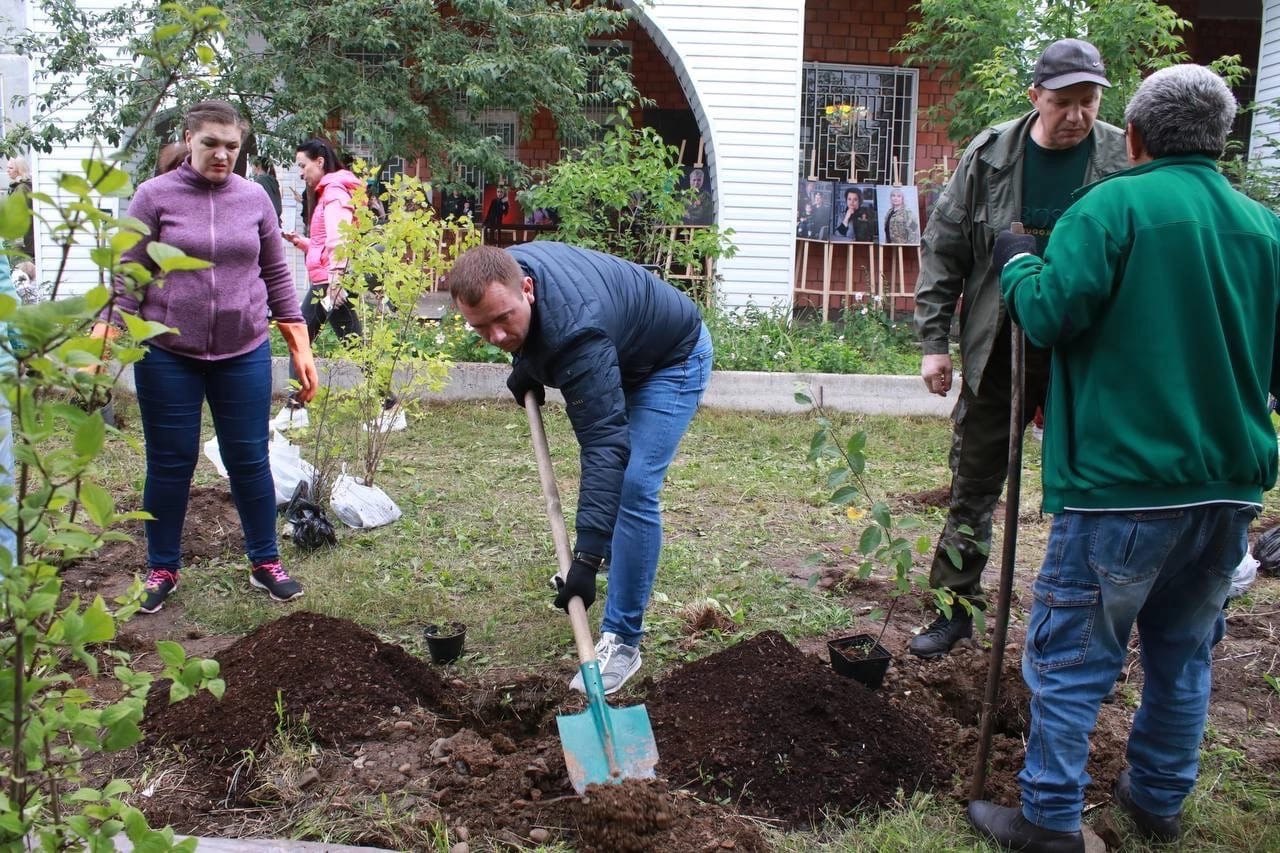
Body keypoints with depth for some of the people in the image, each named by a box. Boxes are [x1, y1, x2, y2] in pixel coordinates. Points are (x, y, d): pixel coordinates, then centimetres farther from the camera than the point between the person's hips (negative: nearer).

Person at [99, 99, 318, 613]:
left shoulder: (254, 199, 3)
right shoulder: (155, 195, -3)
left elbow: (277, 276, 9)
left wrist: (301, 349, 6)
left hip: (244, 354, 2)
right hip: (167, 355, -1)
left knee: (249, 459, 8)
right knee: (170, 462, 8)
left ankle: (265, 563, 23)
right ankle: (162, 569, 25)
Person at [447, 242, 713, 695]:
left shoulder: (575, 331, -44)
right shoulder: (503, 270, -20)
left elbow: (604, 441, -45)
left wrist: (587, 557, -47)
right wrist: (526, 361, -9)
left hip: (674, 359, -9)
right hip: (624, 353, 9)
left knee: (632, 485, -20)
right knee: (610, 471, 21)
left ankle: (622, 640, -14)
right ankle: (618, 560, 46)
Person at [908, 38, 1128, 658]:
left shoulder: (1125, 163, -5)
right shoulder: (988, 158, -3)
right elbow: (943, 252, 1)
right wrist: (934, 340, -3)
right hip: (997, 351, 1)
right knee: (974, 483, 9)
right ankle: (958, 606, 23)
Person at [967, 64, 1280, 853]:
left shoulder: (1114, 205, -9)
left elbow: (1051, 313, -18)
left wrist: (1019, 263, 1)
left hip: (1124, 483, -6)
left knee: (1073, 655, 4)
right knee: (1183, 653, 19)